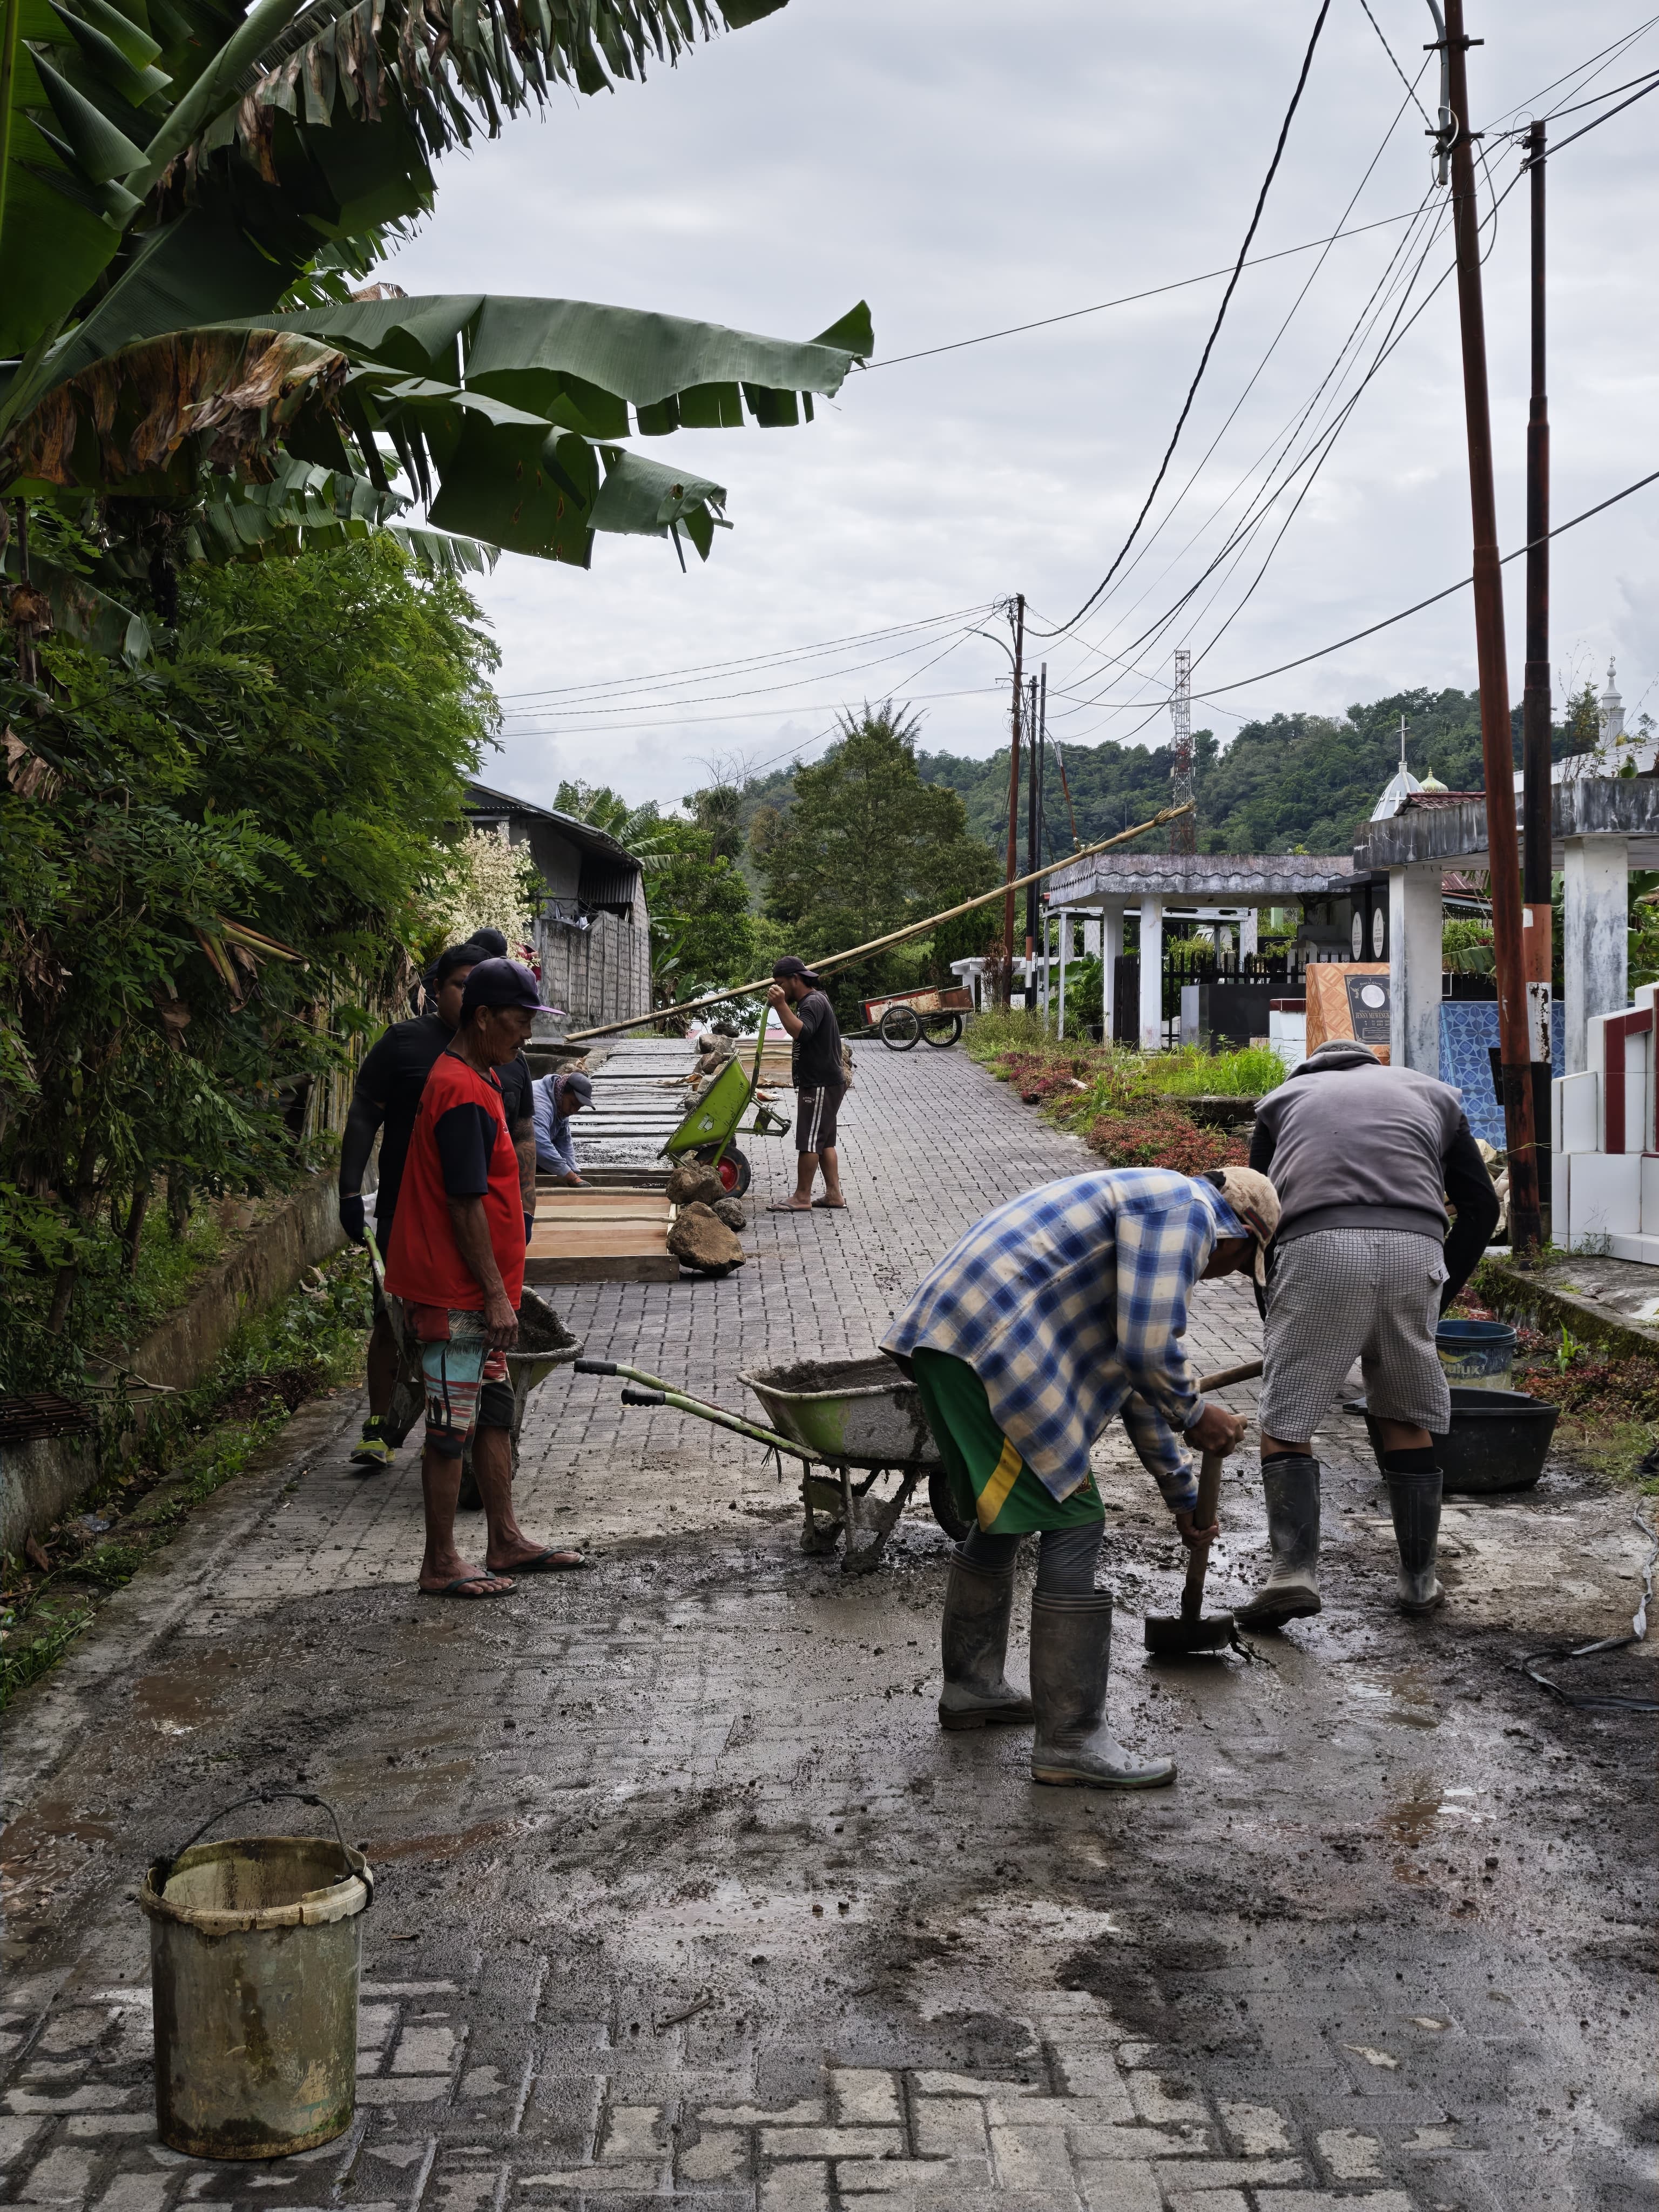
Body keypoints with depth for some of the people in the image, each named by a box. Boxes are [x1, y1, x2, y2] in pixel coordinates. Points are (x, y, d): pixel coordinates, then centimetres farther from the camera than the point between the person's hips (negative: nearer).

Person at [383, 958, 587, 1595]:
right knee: (453, 1425, -2)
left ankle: (506, 1542, 25)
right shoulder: (463, 1093, -20)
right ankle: (440, 1564, 8)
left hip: (474, 1291, 10)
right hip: (457, 1295, -10)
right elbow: (465, 1206, -22)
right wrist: (496, 1295, -19)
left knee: (494, 1411, 16)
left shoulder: (480, 1078, 13)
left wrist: (498, 1291, 22)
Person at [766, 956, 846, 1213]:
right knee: (824, 1141, 11)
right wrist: (780, 1005, 18)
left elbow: (802, 1032, -34)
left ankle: (802, 1198, -3)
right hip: (822, 1083, 11)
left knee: (809, 1141, -7)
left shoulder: (814, 1003, -16)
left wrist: (781, 1004, -36)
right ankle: (834, 1195, 12)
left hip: (822, 1085, -11)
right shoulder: (810, 1000, 17)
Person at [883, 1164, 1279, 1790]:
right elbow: (1148, 1349, -15)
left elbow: (1140, 1375, 36)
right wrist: (1193, 1416, 5)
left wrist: (1183, 1496, 40)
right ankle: (1071, 1741, -1)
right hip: (994, 1343, -11)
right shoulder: (1188, 1209, -3)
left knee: (1002, 1514, 25)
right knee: (1072, 1523, -5)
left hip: (945, 1337, 11)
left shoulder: (1150, 1209, 29)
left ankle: (971, 1687, 38)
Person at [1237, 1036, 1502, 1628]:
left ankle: (1294, 1568, -11)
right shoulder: (1431, 1092, 31)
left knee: (1284, 1423, 5)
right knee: (1409, 1421, 16)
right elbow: (1481, 1206, 23)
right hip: (1415, 1252, 2)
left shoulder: (1284, 1097, 29)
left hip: (1317, 1248, -2)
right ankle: (1419, 1580, 20)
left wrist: (1276, 1325, 31)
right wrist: (1436, 1301, 26)